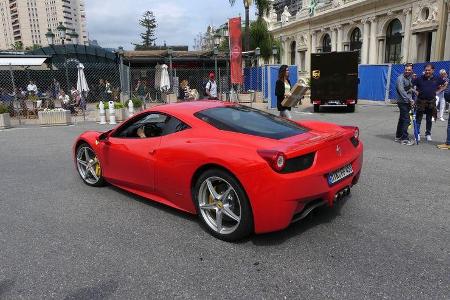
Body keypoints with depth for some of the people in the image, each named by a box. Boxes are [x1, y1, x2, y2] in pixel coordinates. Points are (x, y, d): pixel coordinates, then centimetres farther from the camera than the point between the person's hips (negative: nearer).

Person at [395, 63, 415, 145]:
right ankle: (404, 139, -7)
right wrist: (410, 100, -23)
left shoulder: (410, 77, 13)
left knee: (402, 119, 14)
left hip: (408, 102, 8)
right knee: (406, 120, -10)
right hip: (402, 102, -8)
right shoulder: (401, 78, -12)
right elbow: (402, 91, -20)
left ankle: (398, 136, 23)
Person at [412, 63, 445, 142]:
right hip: (420, 102, -2)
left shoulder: (437, 79, 1)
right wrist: (416, 91, -5)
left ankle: (428, 134, 21)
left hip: (431, 102, 2)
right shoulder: (419, 79, -6)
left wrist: (436, 90, 8)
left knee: (429, 119, 11)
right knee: (418, 118, 0)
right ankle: (417, 133, 9)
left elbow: (444, 84, 18)